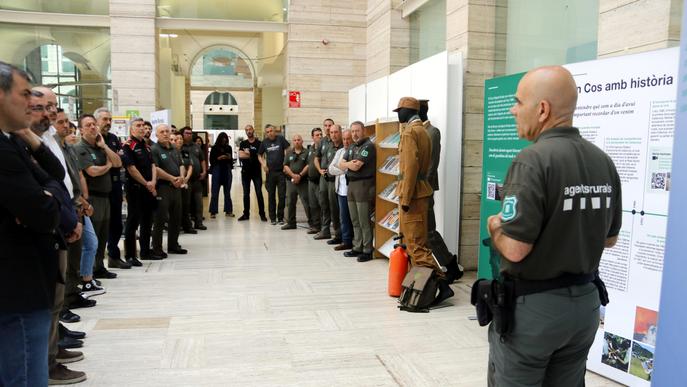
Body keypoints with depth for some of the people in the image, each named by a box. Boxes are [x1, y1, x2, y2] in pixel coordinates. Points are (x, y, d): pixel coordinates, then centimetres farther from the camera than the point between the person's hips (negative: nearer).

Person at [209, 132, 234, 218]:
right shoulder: (214, 148, 0)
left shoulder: (229, 148, 8)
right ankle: (213, 212, 1)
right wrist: (219, 158, -14)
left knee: (227, 192, 7)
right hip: (217, 171, -3)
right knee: (215, 192, -3)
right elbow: (211, 160, 0)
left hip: (227, 171, 3)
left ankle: (228, 211, 14)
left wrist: (230, 158, -7)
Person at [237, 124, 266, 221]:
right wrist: (253, 155, -8)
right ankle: (246, 214, 15)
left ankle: (262, 214, 2)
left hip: (256, 172, -3)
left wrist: (247, 153, -6)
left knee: (259, 193, -4)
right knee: (246, 194, 8)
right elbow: (240, 155, -6)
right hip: (245, 172, 3)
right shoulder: (243, 143, 9)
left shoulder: (259, 143, 0)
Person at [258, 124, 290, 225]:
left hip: (281, 171, -2)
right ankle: (272, 218, 16)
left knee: (282, 195, 1)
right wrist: (263, 164, 0)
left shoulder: (281, 139, -2)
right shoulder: (264, 142, 6)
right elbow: (260, 155, 16)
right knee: (271, 196, 7)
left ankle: (280, 217, 12)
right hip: (270, 172, 2)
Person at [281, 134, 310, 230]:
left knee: (306, 202, -6)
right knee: (290, 202, 9)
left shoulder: (306, 153, 0)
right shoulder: (289, 153, 12)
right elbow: (286, 166, 6)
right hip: (291, 181, 4)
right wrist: (293, 175, -9)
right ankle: (291, 223, 19)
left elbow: (308, 166, -7)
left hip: (303, 181, -4)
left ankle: (311, 222, 1)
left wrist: (300, 175, -14)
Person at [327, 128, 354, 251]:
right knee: (344, 216, 10)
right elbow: (331, 169, 8)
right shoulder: (339, 152, 16)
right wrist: (345, 171, -8)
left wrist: (341, 169, -15)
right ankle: (346, 241, 18)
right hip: (342, 189, 6)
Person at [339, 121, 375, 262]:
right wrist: (350, 163, -7)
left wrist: (347, 164, 3)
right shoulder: (351, 147, 17)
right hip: (351, 185, 8)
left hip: (364, 185, -8)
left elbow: (356, 166, -16)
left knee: (364, 221, -6)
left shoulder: (368, 146, -10)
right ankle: (357, 248, 20)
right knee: (355, 221, 12)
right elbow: (341, 164, 13)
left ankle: (367, 251, 0)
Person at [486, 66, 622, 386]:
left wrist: (495, 226, -5)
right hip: (585, 301, 7)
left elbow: (515, 249, -24)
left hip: (532, 305, -7)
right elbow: (609, 239, 12)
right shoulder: (603, 161, 2)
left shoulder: (533, 160, -21)